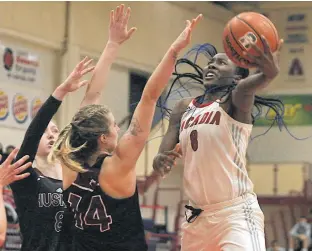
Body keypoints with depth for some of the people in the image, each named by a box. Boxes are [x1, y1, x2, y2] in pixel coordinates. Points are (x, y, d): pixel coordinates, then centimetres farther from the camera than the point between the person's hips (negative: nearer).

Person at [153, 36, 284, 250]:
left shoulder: (235, 99, -4)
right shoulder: (184, 108, 13)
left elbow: (246, 87, -28)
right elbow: (163, 157, 9)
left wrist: (268, 73, -51)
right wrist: (160, 161, -15)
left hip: (236, 212, -6)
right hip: (197, 215, 7)